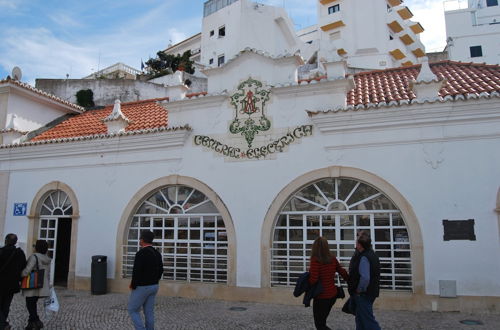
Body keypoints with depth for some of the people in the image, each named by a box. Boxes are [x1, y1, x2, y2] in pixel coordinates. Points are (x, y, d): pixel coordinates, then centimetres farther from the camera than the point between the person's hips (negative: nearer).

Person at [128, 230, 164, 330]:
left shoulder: (140, 253, -21)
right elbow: (160, 270, 11)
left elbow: (136, 272, -24)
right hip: (153, 286, 7)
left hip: (141, 288, -7)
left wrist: (133, 285, -8)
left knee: (133, 310, 7)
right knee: (149, 312, 12)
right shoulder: (157, 253, 5)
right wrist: (153, 282, 17)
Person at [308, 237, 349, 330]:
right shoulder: (332, 258, -2)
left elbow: (313, 279, -23)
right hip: (332, 295, 7)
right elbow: (342, 272, 4)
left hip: (321, 297, -7)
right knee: (322, 321, 25)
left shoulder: (315, 260, -20)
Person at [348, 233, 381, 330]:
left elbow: (365, 278, -34)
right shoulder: (371, 254, 7)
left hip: (363, 294, -10)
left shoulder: (363, 258, -24)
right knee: (360, 319, 21)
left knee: (368, 320, -2)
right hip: (370, 292, 10)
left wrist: (359, 289, -18)